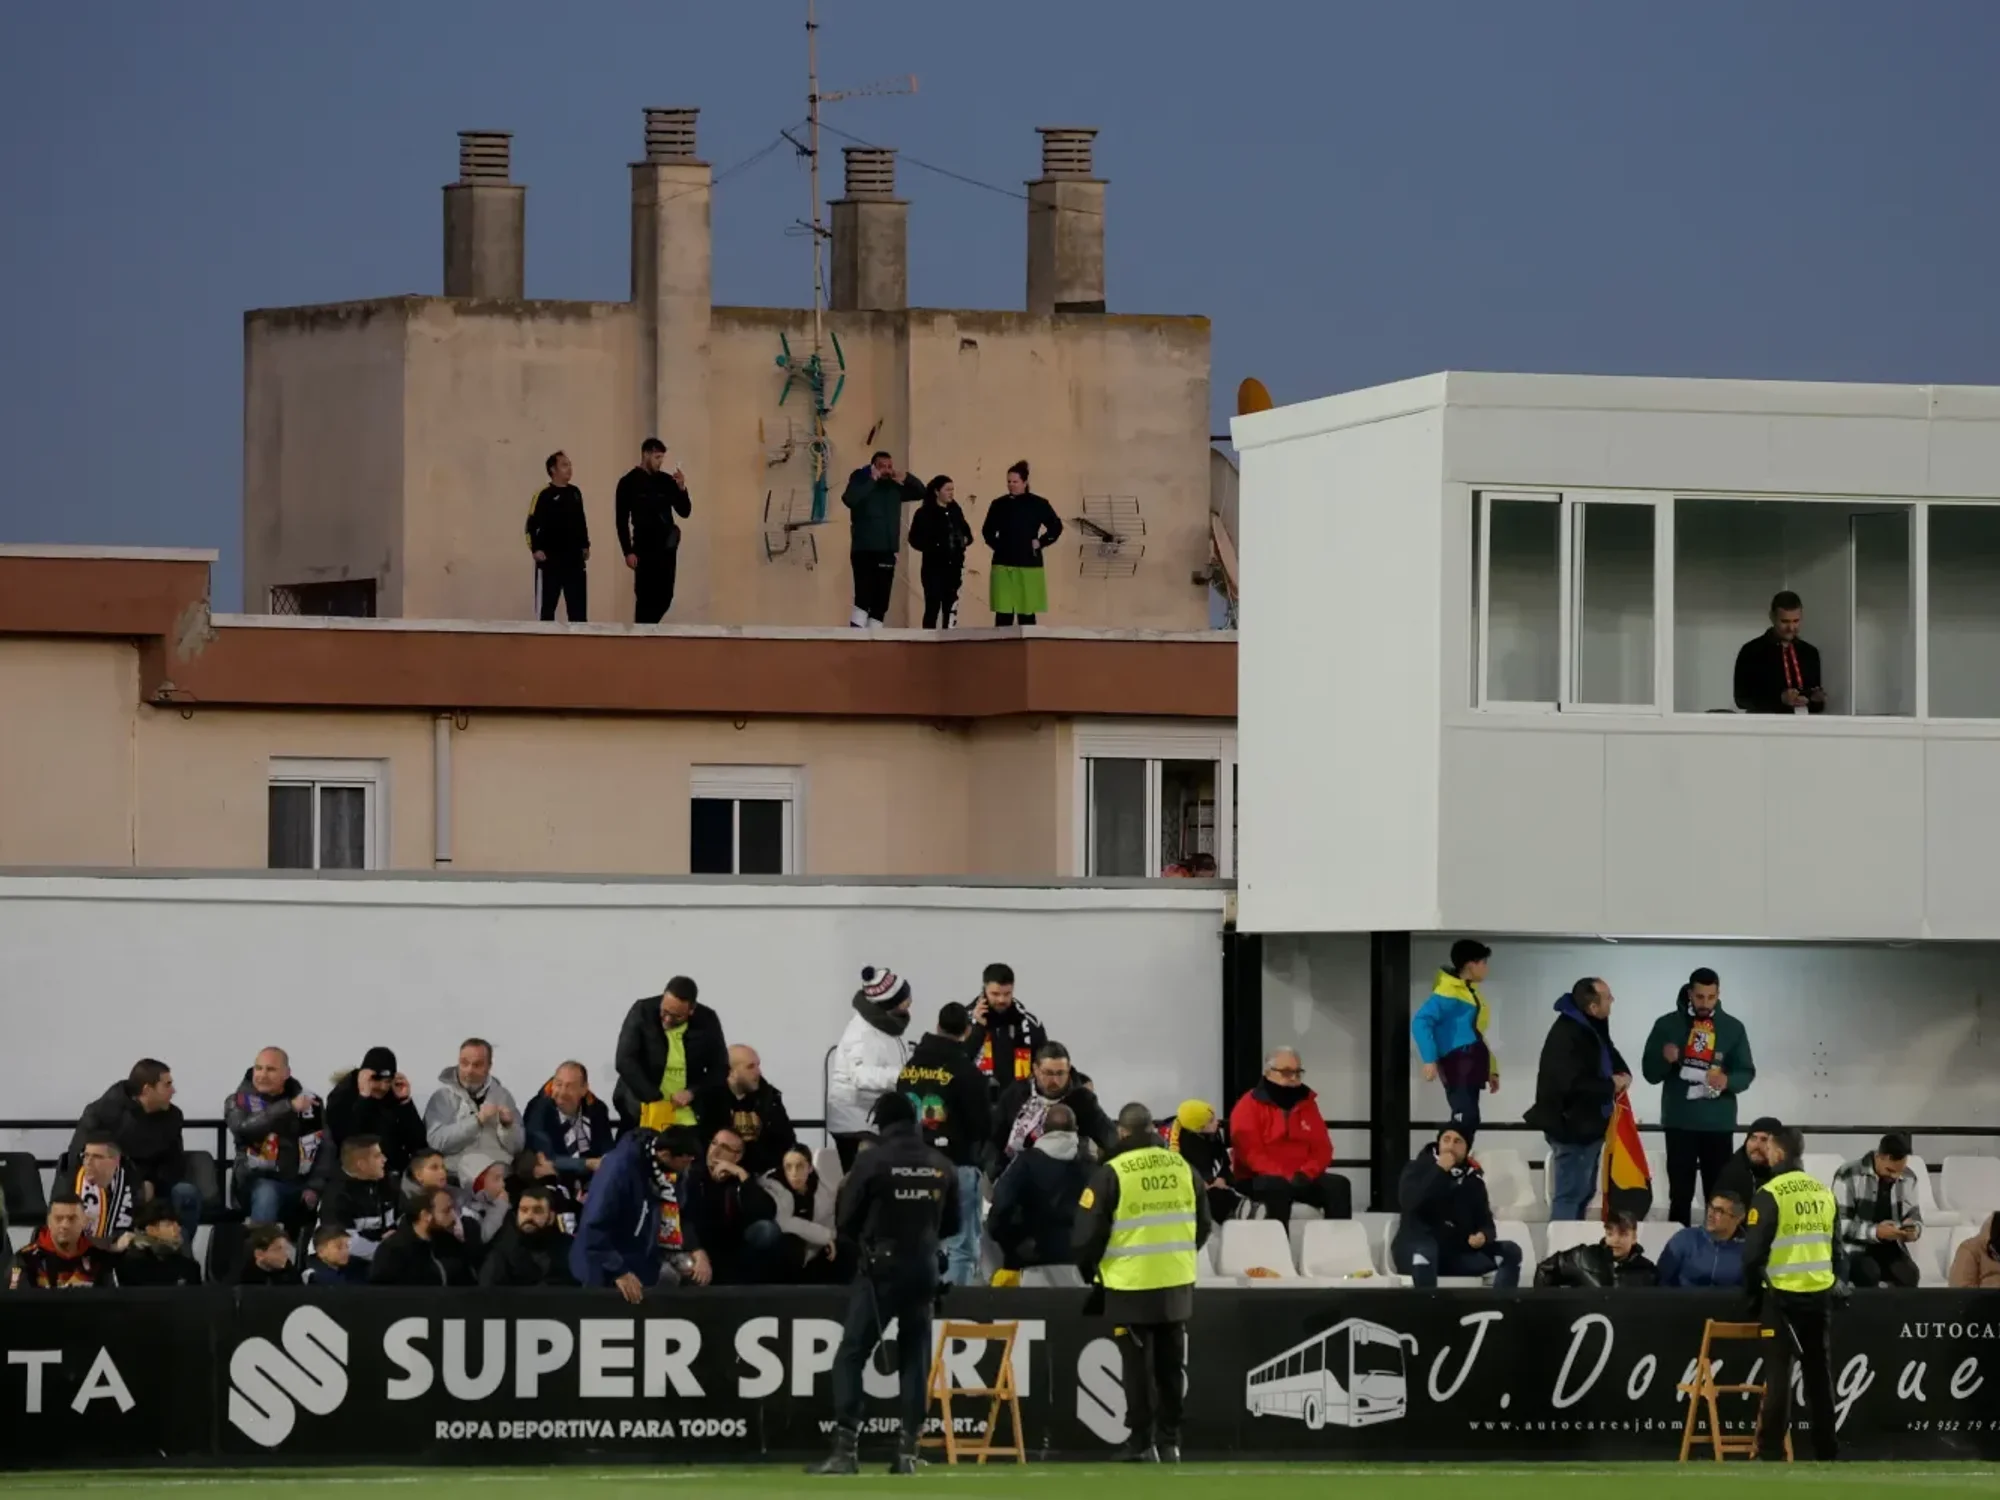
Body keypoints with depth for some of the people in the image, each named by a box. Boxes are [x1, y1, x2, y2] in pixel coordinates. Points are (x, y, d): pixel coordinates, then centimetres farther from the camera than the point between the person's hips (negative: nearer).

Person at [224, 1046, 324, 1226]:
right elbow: (242, 1128, -22)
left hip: (300, 1184, 3)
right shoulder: (240, 1101, 2)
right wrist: (289, 1107, -27)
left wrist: (315, 1187, -11)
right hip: (257, 1181, -3)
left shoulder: (307, 1101, 8)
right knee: (266, 1194, -36)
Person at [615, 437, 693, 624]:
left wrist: (681, 489, -8)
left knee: (665, 597, 7)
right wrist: (628, 552, -12)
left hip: (667, 548, 5)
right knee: (645, 596, -5)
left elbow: (685, 512, 9)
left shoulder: (666, 481, 9)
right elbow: (622, 521, -5)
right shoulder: (629, 483, -4)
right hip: (645, 550, -5)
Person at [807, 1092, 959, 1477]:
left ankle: (846, 1449, -10)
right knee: (915, 1359, 10)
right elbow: (950, 1225, 12)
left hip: (880, 1271, -4)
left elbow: (845, 1221, -4)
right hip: (924, 1270, 4)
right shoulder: (942, 1166, 3)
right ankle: (908, 1452, 7)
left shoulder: (873, 1161, -9)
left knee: (851, 1356, -1)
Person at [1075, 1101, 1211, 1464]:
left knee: (1138, 1364, 4)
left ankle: (1142, 1443, 5)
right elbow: (1203, 1224, 11)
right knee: (1170, 1364, 13)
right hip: (1177, 1283, 4)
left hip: (1131, 1285, -4)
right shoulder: (1182, 1167, 1)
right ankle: (1169, 1441, 17)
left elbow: (1089, 1231, -9)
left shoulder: (1111, 1173, -12)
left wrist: (1089, 1270, 9)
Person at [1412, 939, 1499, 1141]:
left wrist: (1490, 1069, 21)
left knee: (1468, 1120, 9)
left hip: (1471, 1064, 10)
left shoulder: (1470, 992, 19)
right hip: (1459, 1062, -10)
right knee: (1466, 1119, -20)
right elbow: (1421, 1022, -22)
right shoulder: (1449, 993, -12)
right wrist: (1430, 1060, -28)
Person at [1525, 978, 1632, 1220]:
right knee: (1570, 1194, -6)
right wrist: (1611, 1085, -19)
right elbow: (1573, 1085, -33)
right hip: (1572, 1127, -10)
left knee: (1584, 1192, 19)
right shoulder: (1566, 1036, -25)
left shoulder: (1593, 1027, 7)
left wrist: (1623, 1075, 0)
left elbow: (1610, 1056, 23)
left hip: (1588, 1125, 10)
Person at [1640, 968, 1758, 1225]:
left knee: (1719, 1194, 1)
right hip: (1680, 1122, -1)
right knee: (1680, 1193, 2)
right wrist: (1665, 1059, -20)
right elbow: (1650, 1072, 3)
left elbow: (1747, 1073, 5)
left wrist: (1728, 1081, -17)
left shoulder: (1732, 1028, 5)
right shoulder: (1667, 1025, 2)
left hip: (1718, 1123, 1)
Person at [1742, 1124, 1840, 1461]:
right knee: (1819, 1371, 11)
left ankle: (1771, 1451, -5)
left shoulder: (1770, 1194, -11)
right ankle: (1827, 1451, 13)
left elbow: (1753, 1251, -11)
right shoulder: (1825, 1193, 8)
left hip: (1783, 1294, -5)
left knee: (1779, 1370, -2)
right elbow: (1837, 1246, 11)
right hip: (1821, 1294, 5)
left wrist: (1753, 1288, 4)